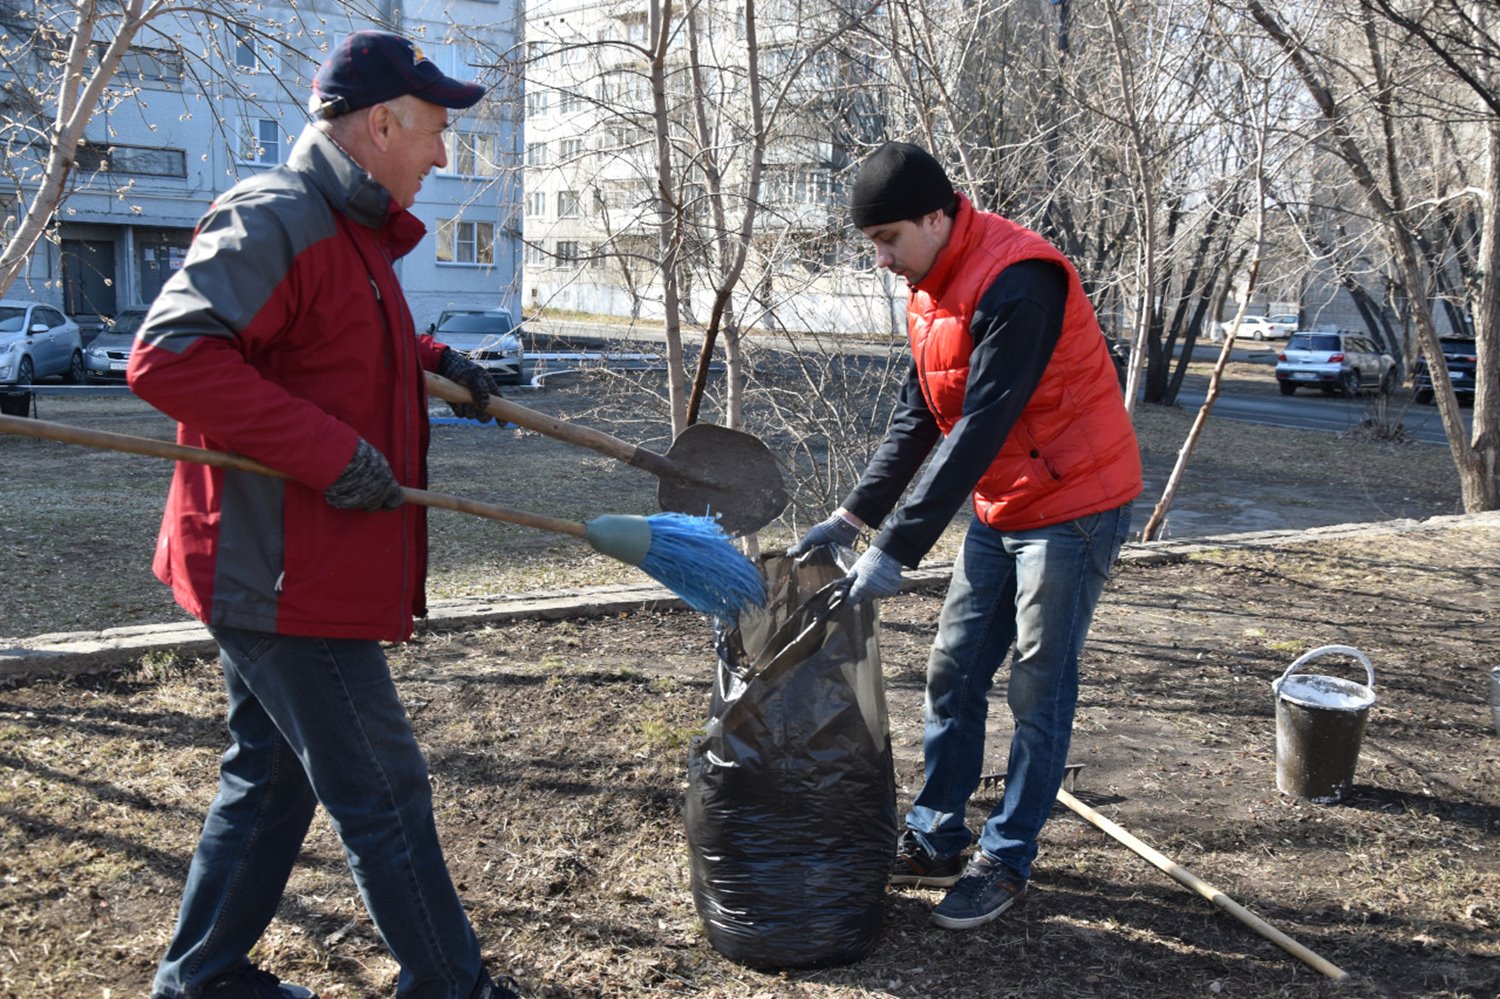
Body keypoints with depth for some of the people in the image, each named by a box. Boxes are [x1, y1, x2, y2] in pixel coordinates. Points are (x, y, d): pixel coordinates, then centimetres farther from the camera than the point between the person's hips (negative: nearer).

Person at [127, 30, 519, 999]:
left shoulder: (348, 228, 16)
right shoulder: (273, 219, -18)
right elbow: (167, 354, -27)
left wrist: (431, 358, 19)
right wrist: (330, 450, -29)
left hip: (284, 576, 11)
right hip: (286, 579, -11)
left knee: (273, 779, 20)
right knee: (386, 794, 0)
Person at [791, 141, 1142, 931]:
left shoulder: (1016, 282, -25)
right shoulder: (931, 288, 5)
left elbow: (980, 428, -29)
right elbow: (916, 417, 10)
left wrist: (897, 548, -29)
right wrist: (852, 515, 4)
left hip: (1072, 506, -9)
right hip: (1000, 505, 9)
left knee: (1038, 690, 0)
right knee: (953, 672, 11)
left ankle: (1006, 862, 14)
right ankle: (934, 841, 23)